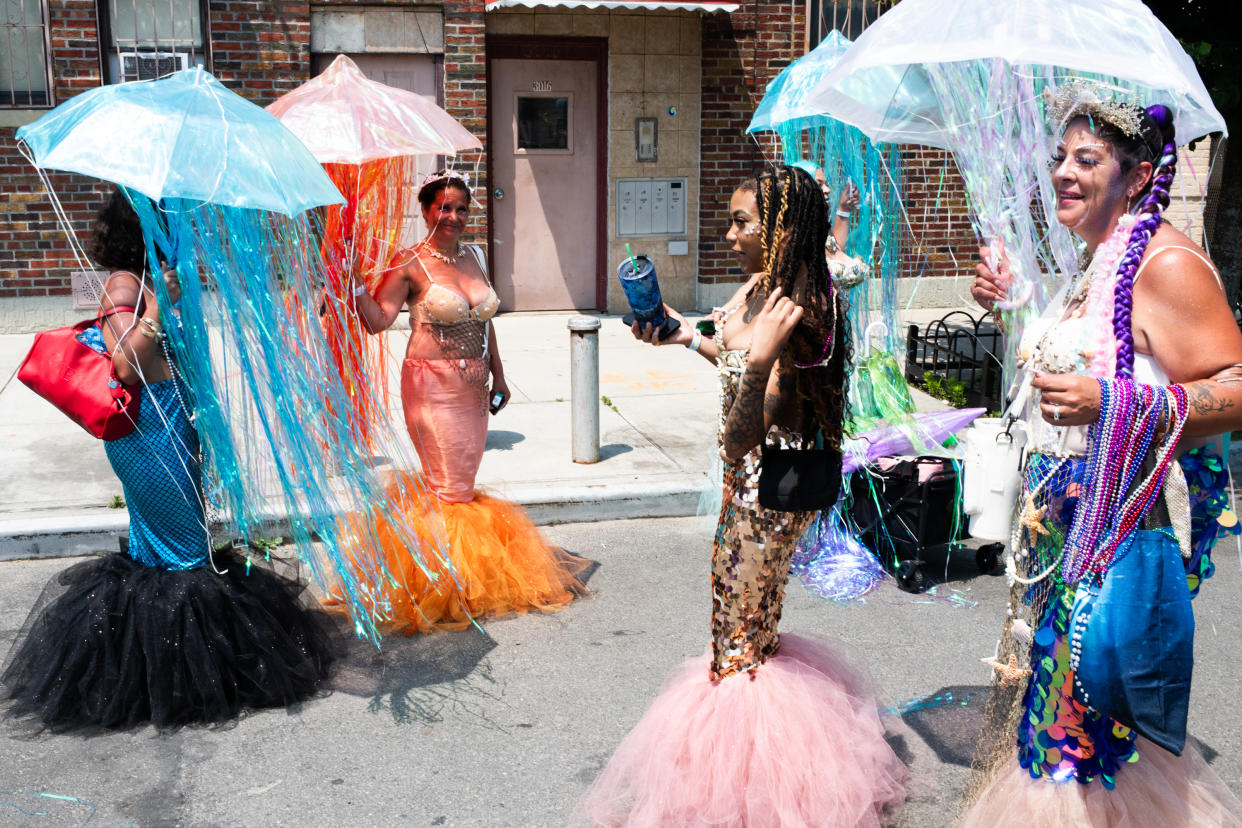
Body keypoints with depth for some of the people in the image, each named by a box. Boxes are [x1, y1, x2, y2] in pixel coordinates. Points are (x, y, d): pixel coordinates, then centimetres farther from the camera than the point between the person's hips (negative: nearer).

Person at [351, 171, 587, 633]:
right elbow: (377, 320, -14)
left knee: (463, 484, 14)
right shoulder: (411, 264, -8)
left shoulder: (473, 257, 11)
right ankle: (448, 583, 11)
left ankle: (471, 577, 26)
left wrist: (498, 375, 18)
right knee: (449, 488, -3)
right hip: (433, 386, -6)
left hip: (473, 386, 6)